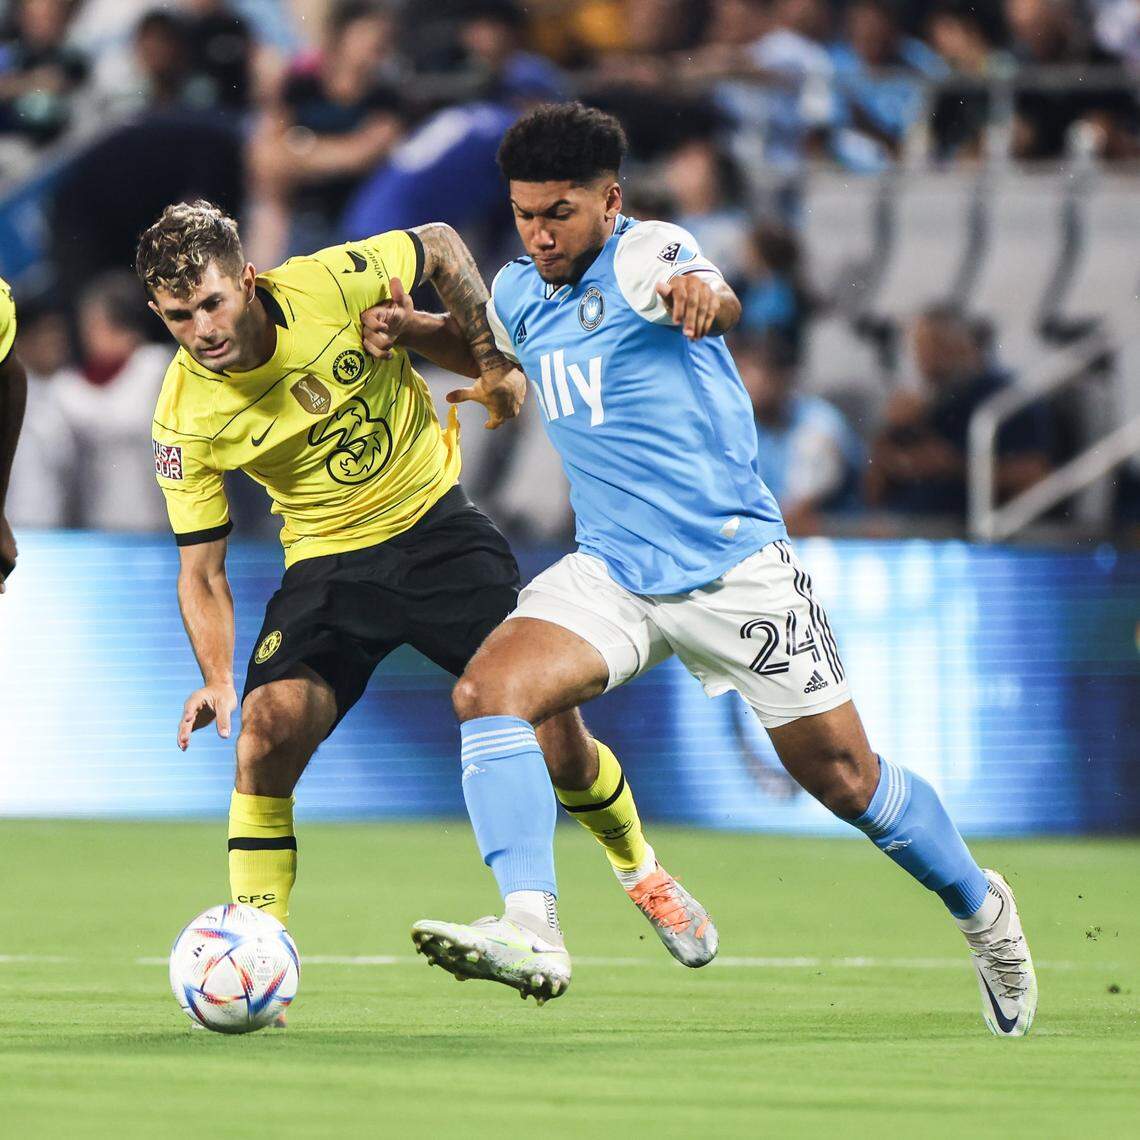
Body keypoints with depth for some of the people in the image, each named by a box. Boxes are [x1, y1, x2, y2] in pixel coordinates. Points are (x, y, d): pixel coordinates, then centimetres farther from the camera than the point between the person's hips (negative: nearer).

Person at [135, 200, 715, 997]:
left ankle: (640, 869, 26)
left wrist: (493, 361, -1)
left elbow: (441, 246, 1)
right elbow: (202, 568, -7)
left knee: (551, 725, -5)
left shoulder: (331, 285, -20)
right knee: (271, 725, -25)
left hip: (436, 524, 0)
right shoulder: (184, 420, -16)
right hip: (329, 563, 0)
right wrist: (217, 678, -22)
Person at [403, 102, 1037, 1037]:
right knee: (489, 689, -22)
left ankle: (980, 906, 30)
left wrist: (701, 291, -65)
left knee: (842, 776, 2)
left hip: (734, 565, -5)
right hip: (611, 571, 5)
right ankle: (533, 934, -31)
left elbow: (718, 301, -39)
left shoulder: (644, 254, -14)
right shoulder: (518, 294, 7)